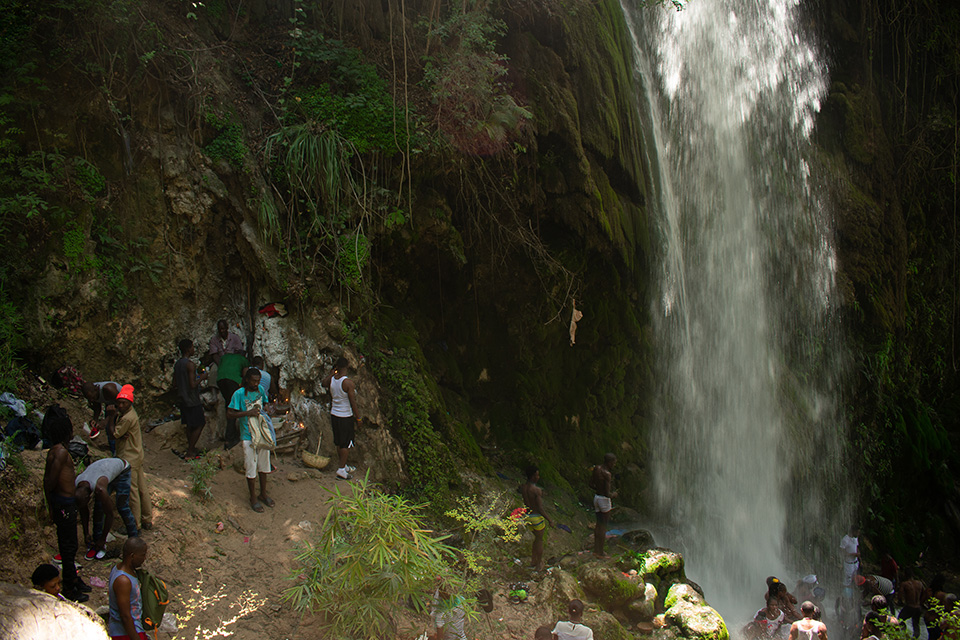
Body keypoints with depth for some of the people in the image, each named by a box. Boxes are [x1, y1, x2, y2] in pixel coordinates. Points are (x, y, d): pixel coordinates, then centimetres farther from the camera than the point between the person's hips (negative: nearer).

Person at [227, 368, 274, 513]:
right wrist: (247, 413, -23)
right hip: (248, 436, -5)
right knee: (251, 468, 1)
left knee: (263, 466, 15)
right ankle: (253, 498, 15)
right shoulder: (239, 394, -12)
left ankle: (263, 494, 31)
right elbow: (229, 414, -13)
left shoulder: (260, 390, 5)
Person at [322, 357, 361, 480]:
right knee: (345, 443, 3)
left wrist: (333, 371, 17)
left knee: (338, 442, 17)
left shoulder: (331, 379, -4)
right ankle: (341, 469, 4)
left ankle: (344, 466, 31)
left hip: (334, 414, 7)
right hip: (346, 416, -7)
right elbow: (353, 402, -18)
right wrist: (358, 417, -7)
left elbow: (323, 383, 21)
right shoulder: (348, 382, -21)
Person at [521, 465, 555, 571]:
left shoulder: (522, 487, -7)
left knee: (537, 537, 28)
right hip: (537, 518, -6)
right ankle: (539, 565, 26)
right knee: (540, 540, 14)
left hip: (527, 516, 6)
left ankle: (534, 559, 38)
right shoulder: (537, 490, -28)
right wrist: (550, 520, -14)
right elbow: (540, 509, -25)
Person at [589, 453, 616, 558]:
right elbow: (607, 494, -25)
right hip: (604, 500, -8)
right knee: (603, 526, 5)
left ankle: (596, 549, 26)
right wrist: (613, 494, -4)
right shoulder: (607, 474, -25)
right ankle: (600, 552, 13)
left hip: (596, 497, 8)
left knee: (599, 524, 18)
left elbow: (591, 484, 9)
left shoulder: (596, 468, -1)